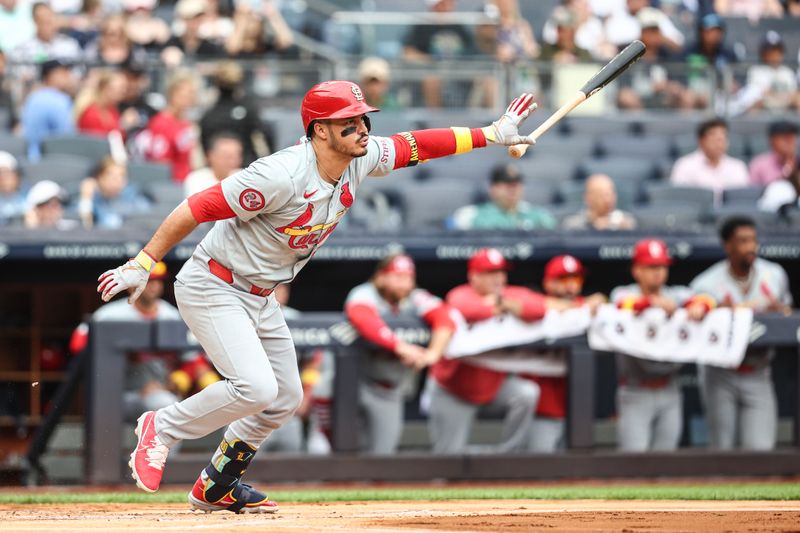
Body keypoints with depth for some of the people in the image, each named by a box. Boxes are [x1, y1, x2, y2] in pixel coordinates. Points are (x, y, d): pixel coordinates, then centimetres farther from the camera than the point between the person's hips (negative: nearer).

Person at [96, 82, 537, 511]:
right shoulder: (283, 177, -31)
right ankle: (161, 427, -1)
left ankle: (216, 488, 29)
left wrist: (491, 134, 9)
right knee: (256, 388, -23)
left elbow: (413, 145, 10)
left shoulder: (361, 160, -7)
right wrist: (141, 265, -25)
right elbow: (197, 208, -27)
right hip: (212, 290, -9)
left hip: (260, 298, 9)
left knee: (285, 398, 13)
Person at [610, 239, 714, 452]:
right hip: (636, 393, -3)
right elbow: (625, 305, -21)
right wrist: (654, 302, -41)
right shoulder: (624, 294, 2)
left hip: (669, 393, 3)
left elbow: (705, 301, -9)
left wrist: (699, 307, -34)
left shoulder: (677, 295, 9)